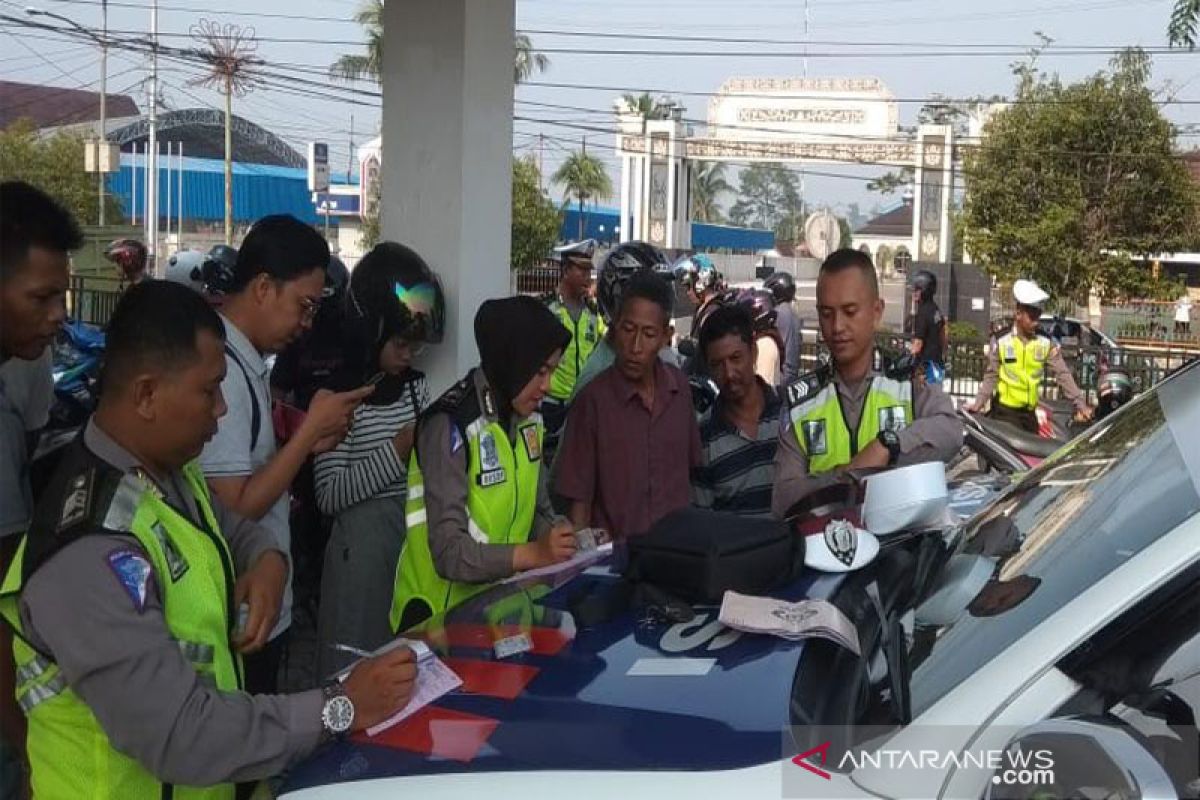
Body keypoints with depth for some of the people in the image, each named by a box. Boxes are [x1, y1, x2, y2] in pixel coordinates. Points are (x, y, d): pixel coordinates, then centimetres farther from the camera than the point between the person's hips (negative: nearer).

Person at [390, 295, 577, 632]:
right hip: (440, 615, -6)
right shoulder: (451, 425, -20)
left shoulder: (529, 419, 4)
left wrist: (561, 538, -6)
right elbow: (449, 552, -24)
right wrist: (532, 554, -29)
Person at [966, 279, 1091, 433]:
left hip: (1029, 413, 3)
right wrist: (978, 403, -10)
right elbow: (991, 377, 0)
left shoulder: (1046, 345, 1)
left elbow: (1062, 375, -1)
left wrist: (1080, 403, -10)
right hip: (1005, 412, -3)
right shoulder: (1002, 344, -4)